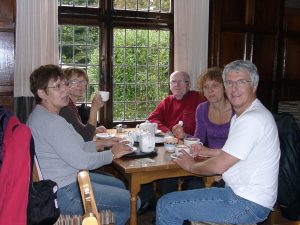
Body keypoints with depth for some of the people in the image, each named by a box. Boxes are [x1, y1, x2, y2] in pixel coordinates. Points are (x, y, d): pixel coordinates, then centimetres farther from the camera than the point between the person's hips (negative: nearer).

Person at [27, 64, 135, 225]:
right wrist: (112, 154, -10)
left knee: (119, 185, 23)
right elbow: (81, 161, -25)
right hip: (65, 194, -11)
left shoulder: (41, 115, 10)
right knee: (131, 201, -4)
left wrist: (103, 144, 11)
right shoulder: (50, 121, -25)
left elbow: (73, 148, 16)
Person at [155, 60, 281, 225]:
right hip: (240, 192, 10)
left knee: (166, 206, -11)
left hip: (248, 204, -10)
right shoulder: (242, 116, 13)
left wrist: (191, 165, -4)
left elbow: (218, 166, -22)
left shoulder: (252, 119, -22)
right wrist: (209, 151, 16)